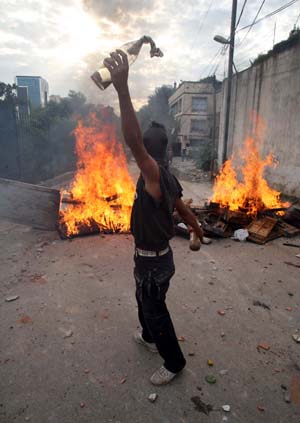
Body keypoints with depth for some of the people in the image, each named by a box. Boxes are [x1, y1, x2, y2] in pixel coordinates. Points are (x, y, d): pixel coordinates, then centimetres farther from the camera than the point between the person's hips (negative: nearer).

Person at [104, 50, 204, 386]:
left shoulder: (156, 175, -28)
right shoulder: (167, 179, 1)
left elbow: (133, 140, -45)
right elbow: (184, 210, 13)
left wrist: (122, 88, -49)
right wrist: (199, 232, 29)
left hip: (153, 261, -9)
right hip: (154, 256, 10)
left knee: (155, 311, 11)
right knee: (144, 300, 30)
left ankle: (174, 362, 33)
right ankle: (150, 338, 55)